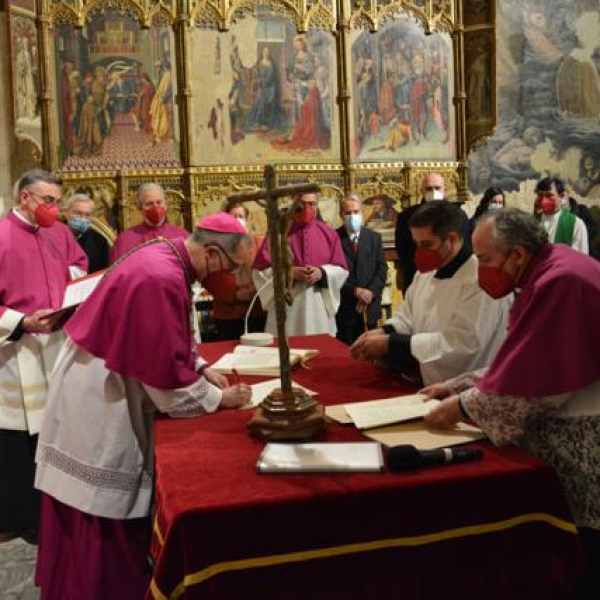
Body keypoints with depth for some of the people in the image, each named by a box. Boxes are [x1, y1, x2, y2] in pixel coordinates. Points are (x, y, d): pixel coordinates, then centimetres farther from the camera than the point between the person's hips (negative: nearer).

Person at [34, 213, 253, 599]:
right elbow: (167, 372, -26)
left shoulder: (163, 257, 2)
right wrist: (219, 398, -12)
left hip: (104, 389, 10)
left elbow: (165, 339, 16)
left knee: (107, 509, 21)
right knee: (103, 514, 5)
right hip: (102, 400, -10)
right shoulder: (162, 279, -29)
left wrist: (202, 368, 7)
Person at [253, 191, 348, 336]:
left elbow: (341, 269, 7)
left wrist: (322, 273, -13)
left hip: (320, 307, 2)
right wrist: (289, 272, -15)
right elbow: (260, 270, -2)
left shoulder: (329, 234, 7)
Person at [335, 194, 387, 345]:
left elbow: (382, 268, 5)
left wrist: (371, 292, -10)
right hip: (344, 306, -3)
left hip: (370, 304, 3)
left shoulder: (374, 237, 10)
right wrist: (355, 291, -13)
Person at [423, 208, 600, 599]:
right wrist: (456, 386, 6)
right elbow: (521, 365, 12)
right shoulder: (548, 272, 8)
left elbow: (533, 384, -24)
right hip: (568, 431, 9)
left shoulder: (559, 283, -23)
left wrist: (463, 405, -12)